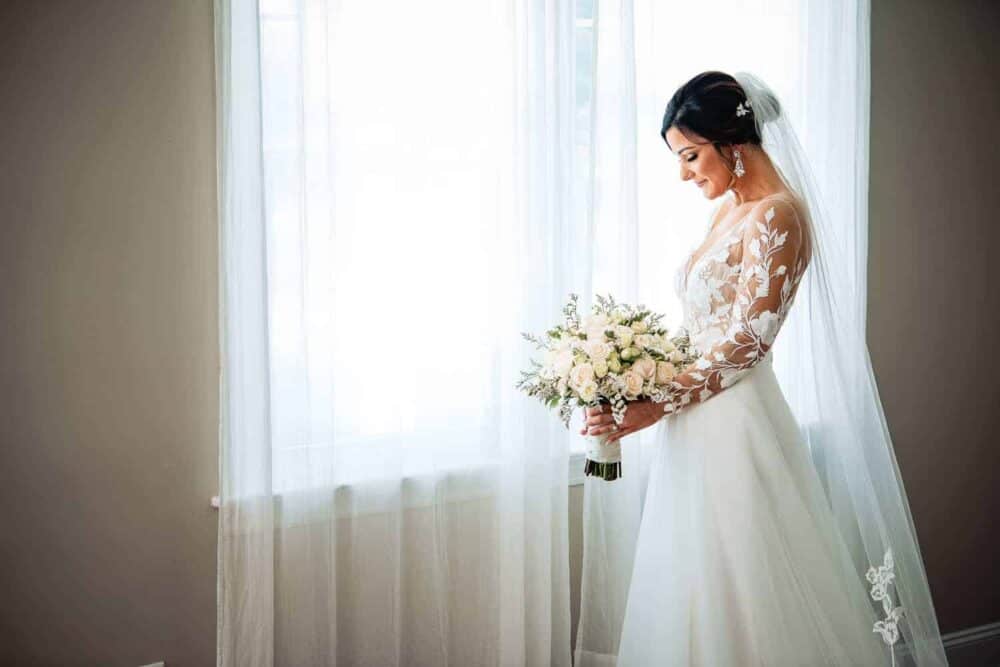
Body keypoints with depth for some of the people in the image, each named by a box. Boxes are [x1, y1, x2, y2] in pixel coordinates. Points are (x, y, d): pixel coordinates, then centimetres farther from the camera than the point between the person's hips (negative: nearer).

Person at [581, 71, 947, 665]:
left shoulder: (778, 215, -13)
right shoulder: (728, 213, 14)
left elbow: (746, 341, -18)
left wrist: (656, 407, -18)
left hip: (737, 425, -9)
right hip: (699, 428, 9)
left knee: (737, 590, -1)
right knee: (692, 591, 14)